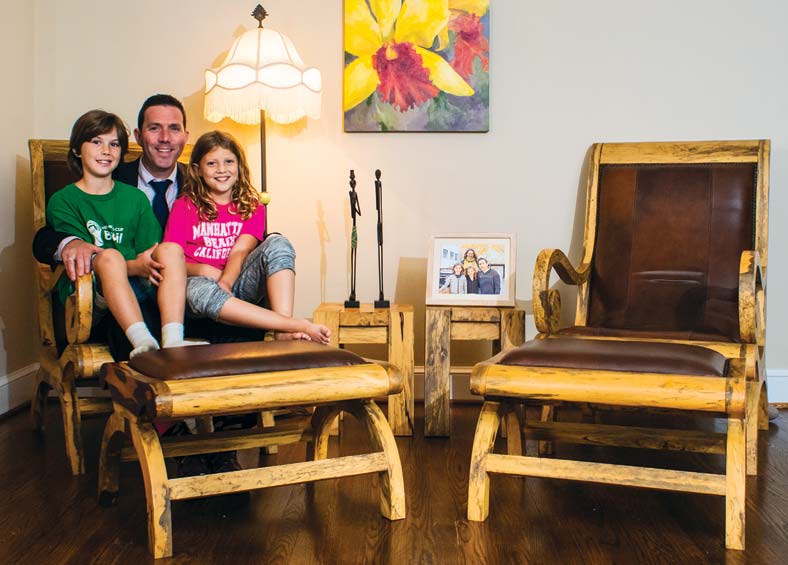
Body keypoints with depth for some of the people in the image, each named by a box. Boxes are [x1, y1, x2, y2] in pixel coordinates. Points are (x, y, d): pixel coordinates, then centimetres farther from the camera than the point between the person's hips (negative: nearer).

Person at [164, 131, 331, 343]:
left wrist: (226, 281, -25)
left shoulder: (252, 207, 12)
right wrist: (201, 270, -20)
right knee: (199, 290, -39)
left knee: (277, 244, -22)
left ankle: (283, 333, -40)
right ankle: (299, 326, -45)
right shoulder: (184, 206, 7)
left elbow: (241, 250, -5)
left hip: (237, 283, 2)